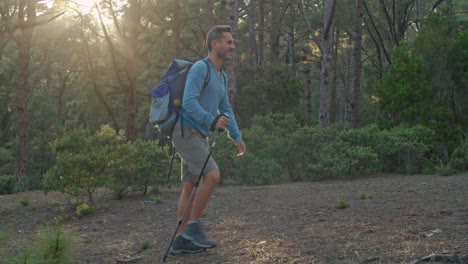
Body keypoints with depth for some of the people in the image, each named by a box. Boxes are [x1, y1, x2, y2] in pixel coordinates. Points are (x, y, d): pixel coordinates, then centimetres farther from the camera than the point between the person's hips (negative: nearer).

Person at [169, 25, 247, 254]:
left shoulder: (221, 76, 17)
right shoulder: (199, 68, -13)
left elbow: (225, 110, 20)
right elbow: (189, 102, -23)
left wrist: (237, 137, 10)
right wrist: (212, 122, -35)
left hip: (199, 136, 9)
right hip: (185, 132, -9)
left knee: (191, 186, 6)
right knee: (212, 176, -18)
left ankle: (181, 240, 10)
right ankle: (193, 225, -8)